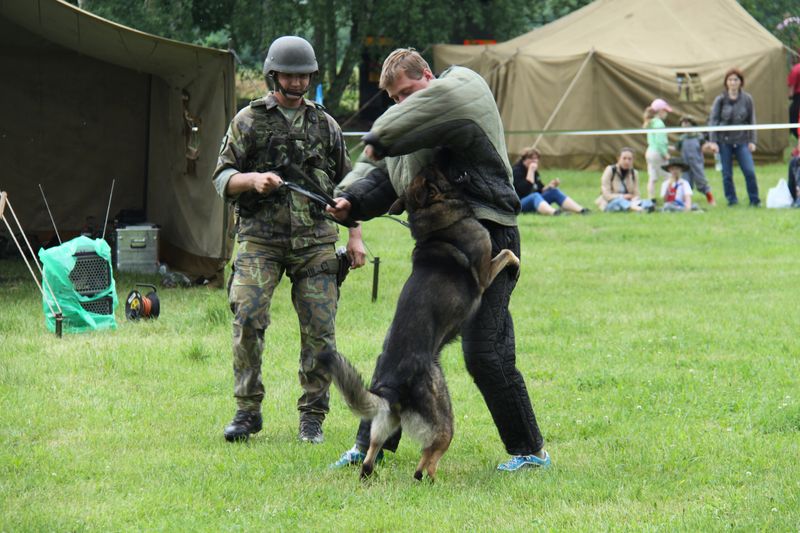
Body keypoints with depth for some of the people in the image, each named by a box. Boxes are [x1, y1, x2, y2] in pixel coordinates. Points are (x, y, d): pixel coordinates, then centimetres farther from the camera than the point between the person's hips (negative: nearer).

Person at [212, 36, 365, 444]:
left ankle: (312, 416, 6)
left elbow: (346, 184, 19)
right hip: (261, 238, -2)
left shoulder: (325, 124, 14)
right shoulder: (249, 120, 7)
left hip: (314, 240, 2)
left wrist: (355, 236, 11)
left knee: (319, 329, -4)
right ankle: (248, 411, -5)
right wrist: (253, 179, -17)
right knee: (248, 319, -15)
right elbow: (222, 178, 4)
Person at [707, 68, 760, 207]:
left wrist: (752, 141, 1)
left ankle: (754, 200, 2)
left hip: (742, 141, 0)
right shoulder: (720, 100, -1)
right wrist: (713, 141, -9)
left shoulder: (747, 99, 2)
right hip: (724, 141, 0)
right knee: (727, 174, 2)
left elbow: (751, 121, 6)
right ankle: (731, 199, 14)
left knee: (750, 171, -9)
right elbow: (713, 121, -1)